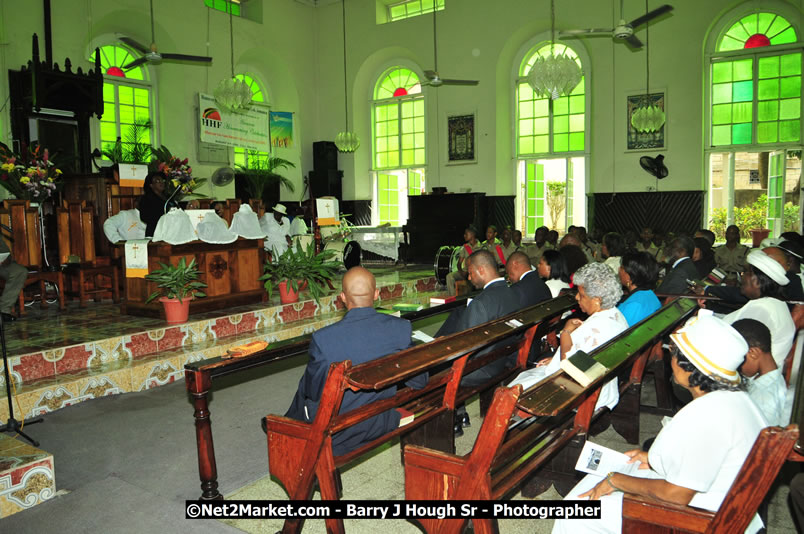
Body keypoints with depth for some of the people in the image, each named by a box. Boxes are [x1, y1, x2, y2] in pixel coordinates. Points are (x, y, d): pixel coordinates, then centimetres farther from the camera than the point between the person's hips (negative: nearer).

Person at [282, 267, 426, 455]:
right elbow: (419, 382, -6)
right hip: (383, 424, 4)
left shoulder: (323, 338, -25)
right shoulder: (401, 328, -17)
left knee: (304, 390, 25)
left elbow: (312, 392, -11)